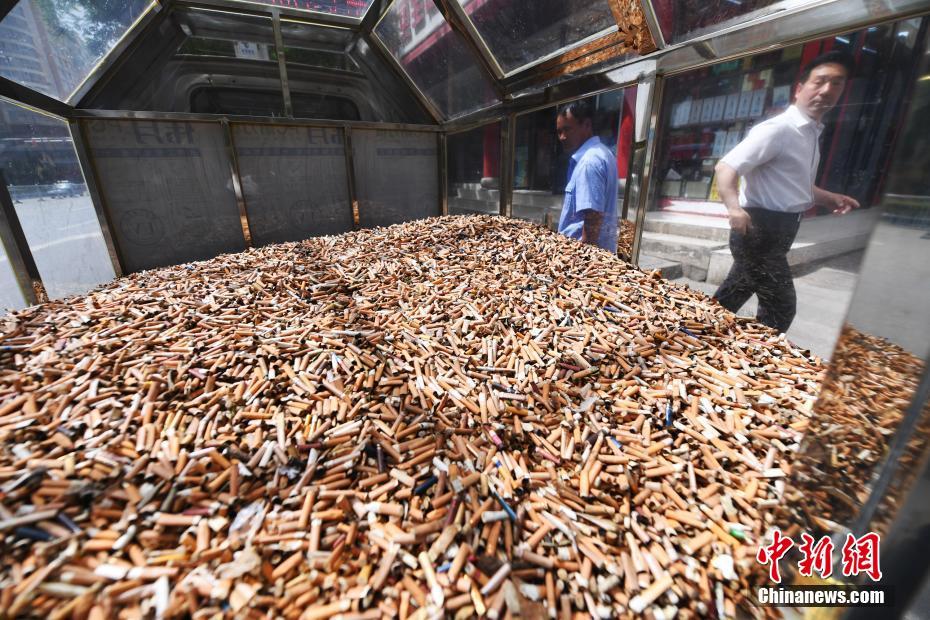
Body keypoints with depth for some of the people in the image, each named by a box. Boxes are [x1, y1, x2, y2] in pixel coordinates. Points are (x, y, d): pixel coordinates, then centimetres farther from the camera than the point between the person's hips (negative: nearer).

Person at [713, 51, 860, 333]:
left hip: (777, 229, 10)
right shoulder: (777, 129, -15)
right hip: (760, 228, -10)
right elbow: (726, 167, -26)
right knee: (781, 306, -5)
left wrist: (829, 198, 19)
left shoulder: (812, 132, 17)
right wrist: (734, 208, -42)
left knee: (736, 291, 18)